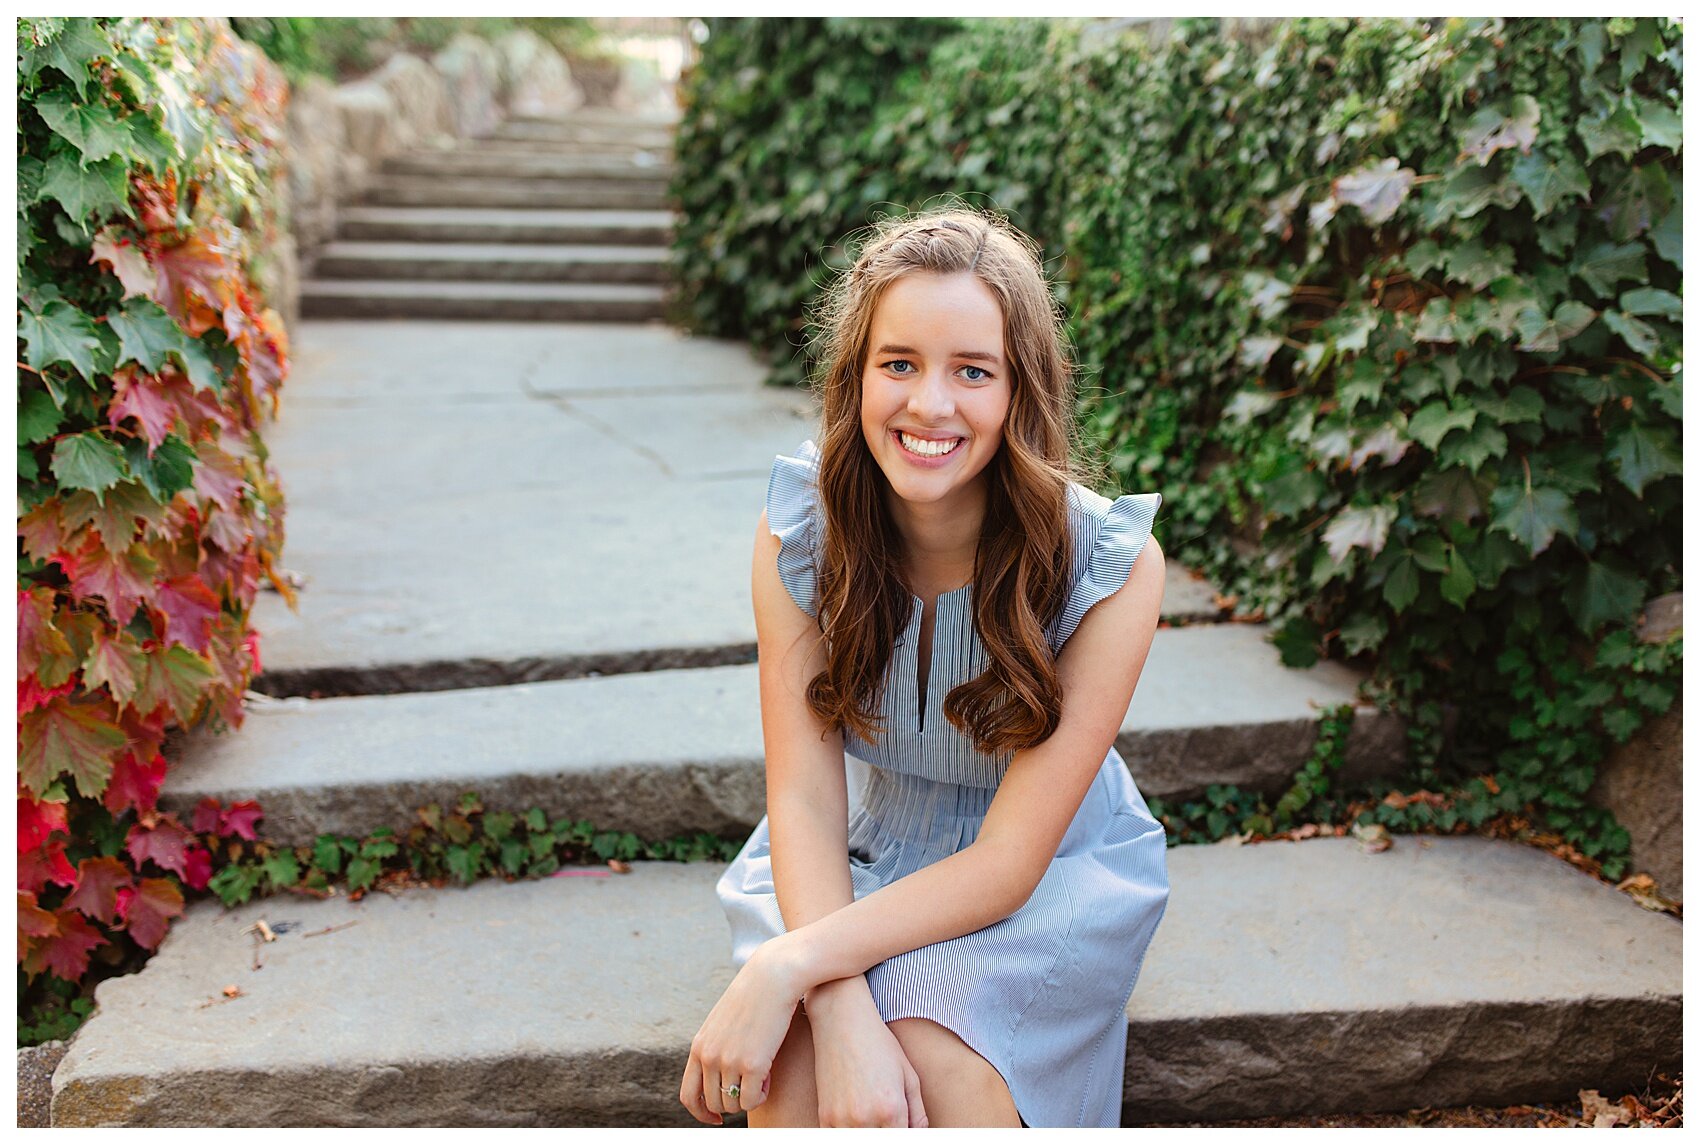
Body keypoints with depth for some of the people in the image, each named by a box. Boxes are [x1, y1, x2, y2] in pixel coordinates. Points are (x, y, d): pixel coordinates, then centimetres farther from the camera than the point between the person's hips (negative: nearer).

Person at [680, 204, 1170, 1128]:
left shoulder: (1110, 565, -23)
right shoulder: (799, 531, -15)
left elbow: (1009, 859, -23)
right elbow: (802, 795, -18)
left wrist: (790, 965, -34)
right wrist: (841, 1014, -34)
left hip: (1052, 873, -1)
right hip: (855, 857, 2)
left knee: (933, 1059, -30)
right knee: (791, 1063, -28)